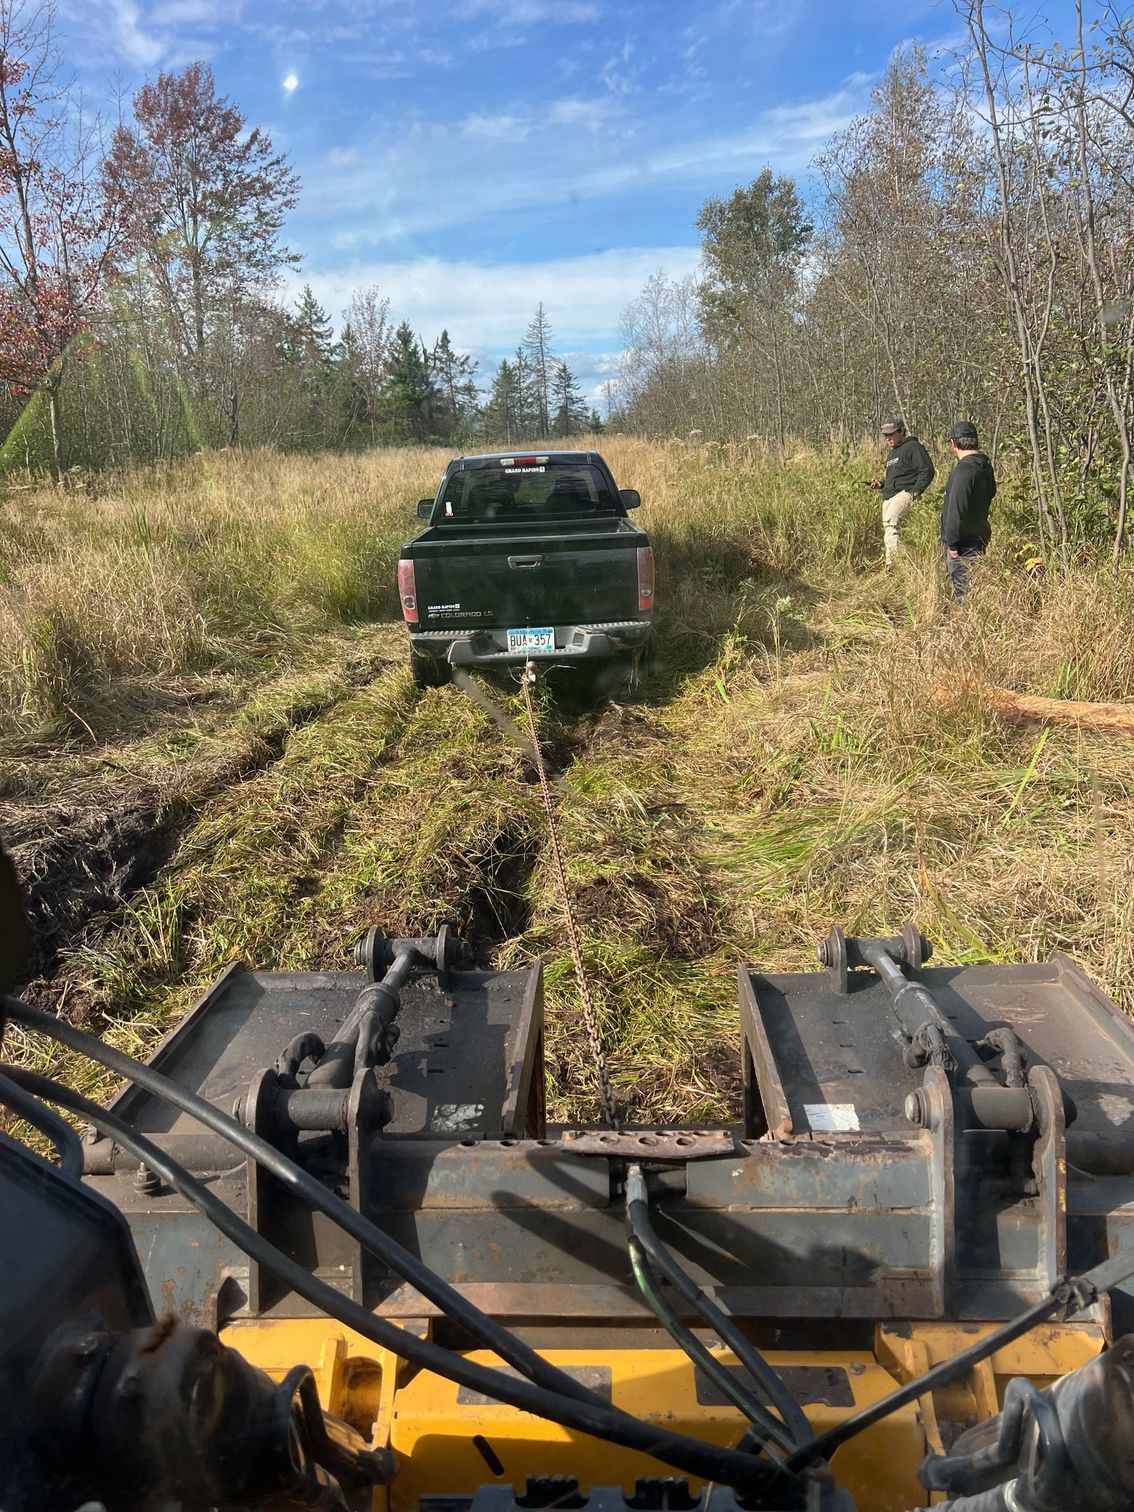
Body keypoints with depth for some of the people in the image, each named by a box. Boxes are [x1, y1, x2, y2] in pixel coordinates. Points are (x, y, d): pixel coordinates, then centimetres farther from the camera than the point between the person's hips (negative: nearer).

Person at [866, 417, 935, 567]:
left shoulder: (913, 447, -2)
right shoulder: (892, 453, 26)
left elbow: (927, 471, -9)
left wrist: (915, 492, -17)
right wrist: (880, 483, 15)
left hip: (905, 494, -10)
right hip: (888, 497, 10)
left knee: (890, 523, -29)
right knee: (886, 532, 4)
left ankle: (894, 562, -32)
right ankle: (891, 567, 7)